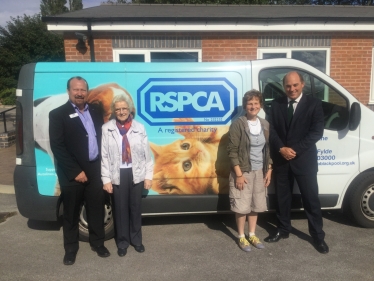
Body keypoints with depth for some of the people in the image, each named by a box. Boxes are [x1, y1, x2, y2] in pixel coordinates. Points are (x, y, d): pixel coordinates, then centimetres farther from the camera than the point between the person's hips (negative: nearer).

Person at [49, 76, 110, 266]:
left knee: (96, 209, 13)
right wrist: (75, 171, -16)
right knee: (71, 212, 10)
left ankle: (97, 243, 31)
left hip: (94, 169, 4)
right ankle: (71, 248, 28)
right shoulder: (58, 114, -6)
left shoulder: (95, 112, 9)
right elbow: (57, 146, -12)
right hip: (72, 173, -4)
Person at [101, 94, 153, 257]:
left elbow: (147, 154, 0)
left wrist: (148, 176, -2)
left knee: (136, 208, 14)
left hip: (136, 174, 1)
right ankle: (122, 242, 29)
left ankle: (136, 240, 33)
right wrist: (106, 179, -7)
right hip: (117, 175, -1)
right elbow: (105, 156, -5)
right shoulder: (107, 128, -5)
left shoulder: (139, 128, -2)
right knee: (120, 209, 11)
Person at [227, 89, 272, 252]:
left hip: (260, 171, 5)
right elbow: (232, 151, -13)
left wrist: (269, 170, 7)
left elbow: (268, 149, 12)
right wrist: (239, 174, -16)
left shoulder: (265, 125, 6)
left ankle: (252, 235, 30)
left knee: (256, 205, 14)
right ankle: (241, 237, 20)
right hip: (243, 171, -5)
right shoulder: (238, 125, -12)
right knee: (242, 206, 2)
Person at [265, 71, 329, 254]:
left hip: (304, 159, -2)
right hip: (281, 159, 3)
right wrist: (281, 149, -14)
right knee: (282, 197, 13)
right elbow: (270, 129, 1)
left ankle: (318, 236, 21)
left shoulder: (314, 104, -2)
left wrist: (295, 149, -16)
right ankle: (283, 230, 30)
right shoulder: (276, 104, 6)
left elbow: (317, 132, -9)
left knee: (311, 198, 5)